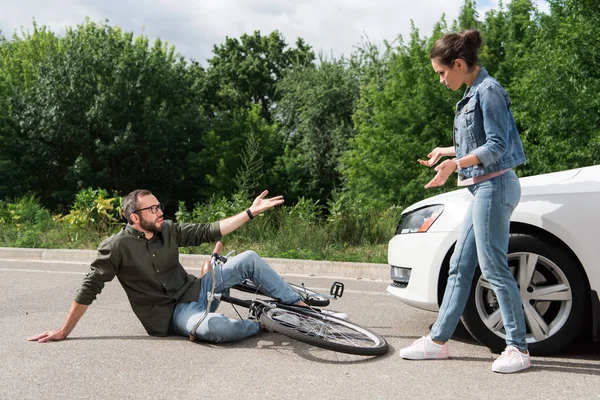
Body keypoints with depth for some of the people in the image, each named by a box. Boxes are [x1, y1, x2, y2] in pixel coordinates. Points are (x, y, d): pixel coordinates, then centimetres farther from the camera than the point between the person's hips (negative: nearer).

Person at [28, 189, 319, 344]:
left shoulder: (169, 230, 1)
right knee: (212, 327, -40)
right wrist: (63, 332, -11)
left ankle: (300, 307, 3)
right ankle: (262, 324, -9)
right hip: (172, 313, -6)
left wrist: (251, 212, -4)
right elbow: (89, 289, -12)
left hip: (195, 290, 6)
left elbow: (209, 231, 2)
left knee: (249, 259, -7)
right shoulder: (117, 247, -15)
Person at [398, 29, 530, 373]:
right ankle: (438, 341, 17)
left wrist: (455, 164, -29)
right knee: (460, 267, 10)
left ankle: (518, 349, 4)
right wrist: (445, 151, 28)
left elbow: (497, 146, -18)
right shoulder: (473, 93, 15)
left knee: (494, 267, -6)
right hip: (483, 189, 10)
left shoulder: (489, 90, -12)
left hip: (494, 186, -10)